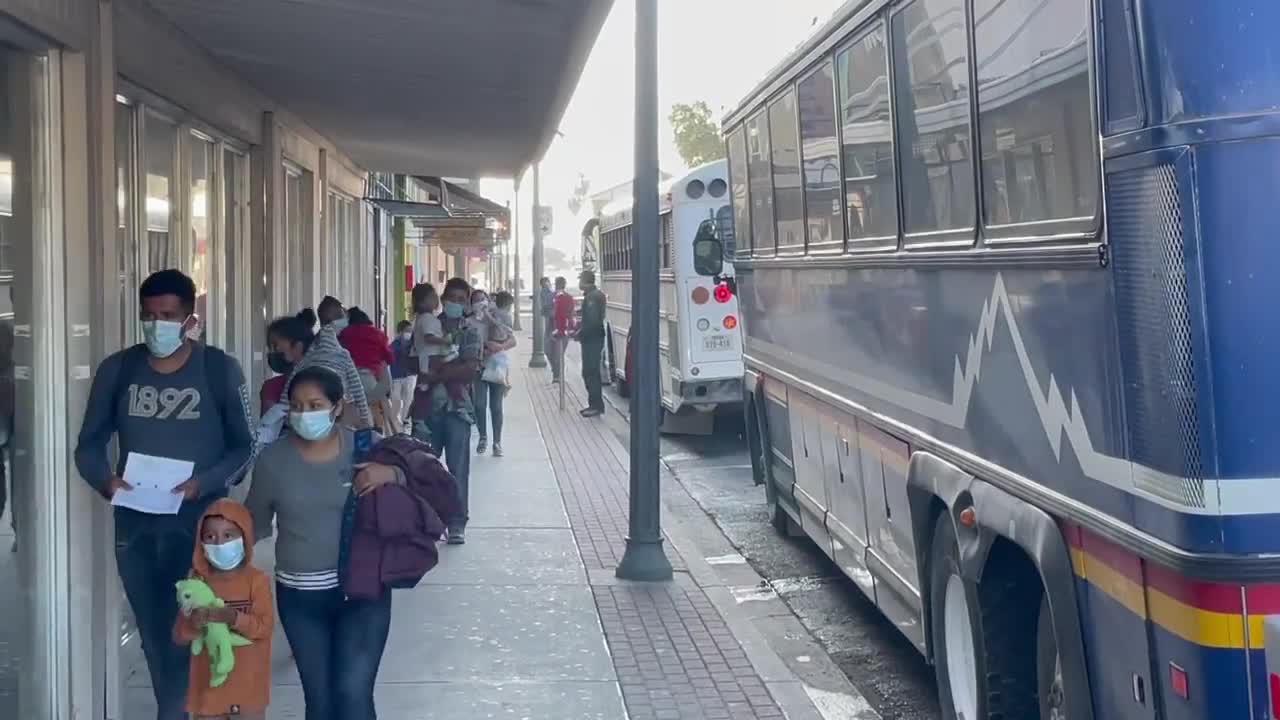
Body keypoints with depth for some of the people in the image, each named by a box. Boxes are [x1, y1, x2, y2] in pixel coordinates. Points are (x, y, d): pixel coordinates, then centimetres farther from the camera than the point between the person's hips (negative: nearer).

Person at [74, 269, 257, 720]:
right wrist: (105, 479, -14)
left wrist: (204, 483, -19)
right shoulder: (117, 369, 3)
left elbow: (244, 447, -1)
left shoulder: (220, 370, -5)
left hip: (197, 523, -3)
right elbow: (89, 444, 7)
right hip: (134, 526, 3)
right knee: (153, 633, 14)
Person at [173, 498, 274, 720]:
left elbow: (265, 625, -13)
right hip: (208, 684, 3)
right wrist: (193, 624, -20)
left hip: (247, 685, -3)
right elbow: (179, 635, 2)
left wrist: (234, 618, -28)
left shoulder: (256, 579, -5)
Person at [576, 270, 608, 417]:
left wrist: (580, 333, -15)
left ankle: (596, 406, -6)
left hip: (592, 339, -10)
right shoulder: (595, 294, 14)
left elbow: (592, 321, -24)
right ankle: (595, 404, 20)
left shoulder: (592, 296, -18)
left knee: (590, 373, -8)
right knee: (591, 372, 15)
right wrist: (578, 328, 11)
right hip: (593, 339, 10)